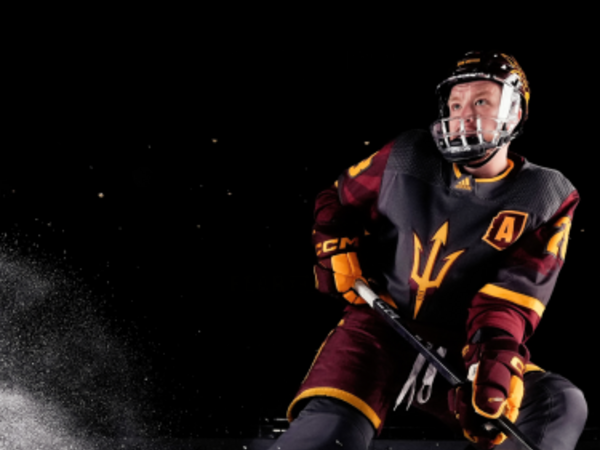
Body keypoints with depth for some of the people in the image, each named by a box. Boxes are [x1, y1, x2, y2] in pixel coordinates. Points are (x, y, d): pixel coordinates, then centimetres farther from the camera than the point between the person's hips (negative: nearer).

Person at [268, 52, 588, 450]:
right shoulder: (408, 159, 1)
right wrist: (337, 252, -1)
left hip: (458, 352, 1)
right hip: (381, 327, -1)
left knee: (561, 406, -22)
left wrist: (494, 358, -28)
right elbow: (337, 200, 17)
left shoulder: (546, 199, -1)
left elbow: (517, 290, -13)